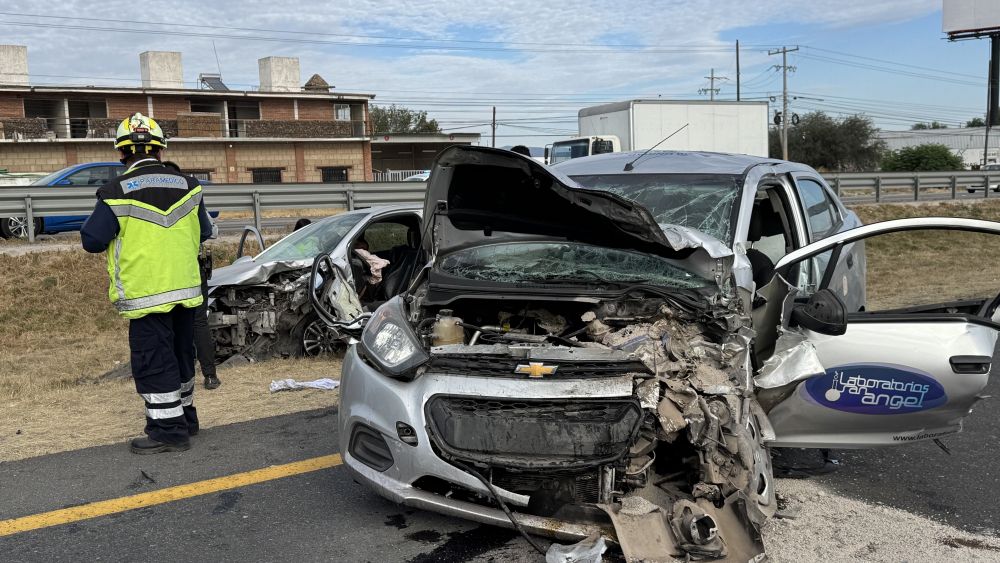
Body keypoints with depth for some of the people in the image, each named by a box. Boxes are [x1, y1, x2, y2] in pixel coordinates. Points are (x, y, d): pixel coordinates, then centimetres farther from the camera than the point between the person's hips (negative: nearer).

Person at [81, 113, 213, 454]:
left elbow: (92, 241, -6)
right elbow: (203, 232, 14)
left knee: (152, 362, 1)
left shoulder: (117, 193, -12)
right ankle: (184, 417, 31)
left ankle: (169, 429, 2)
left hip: (145, 294, -6)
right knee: (180, 355, 19)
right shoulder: (187, 186, 3)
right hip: (185, 289, 6)